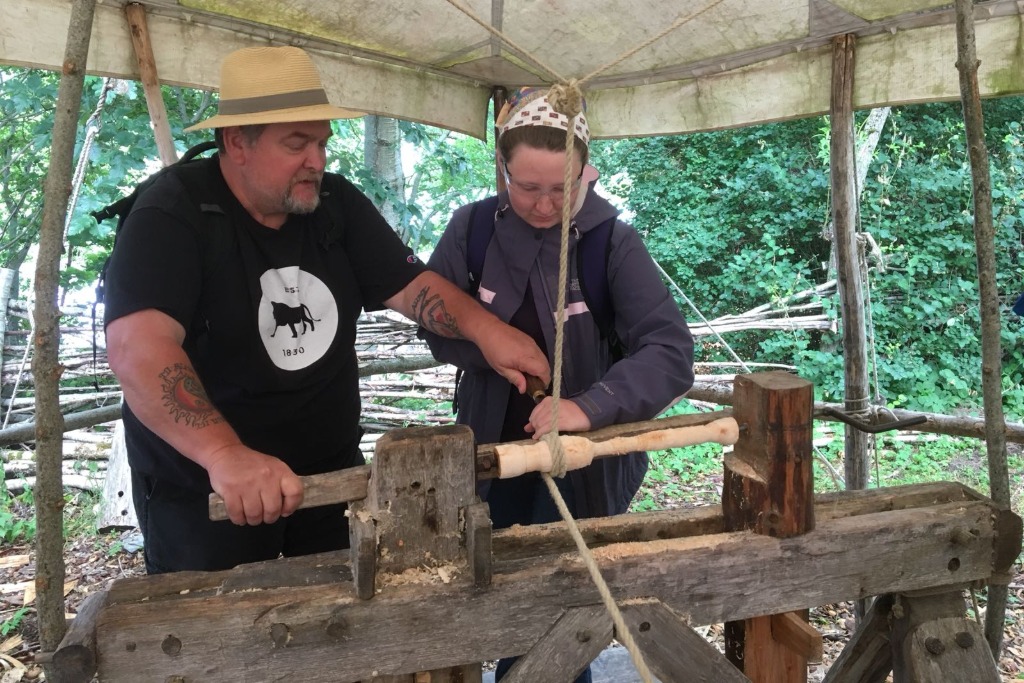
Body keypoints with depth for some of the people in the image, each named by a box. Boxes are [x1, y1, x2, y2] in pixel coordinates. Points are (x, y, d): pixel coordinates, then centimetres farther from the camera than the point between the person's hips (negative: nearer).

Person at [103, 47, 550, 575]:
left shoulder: (338, 204, 0)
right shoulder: (171, 216, -19)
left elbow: (410, 284, -1)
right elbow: (137, 346, -33)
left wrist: (483, 328, -22)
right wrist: (225, 453, -47)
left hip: (332, 471, 5)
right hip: (200, 490, -4)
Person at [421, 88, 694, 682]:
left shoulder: (613, 243, -16)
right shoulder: (472, 228, -8)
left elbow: (671, 352, -22)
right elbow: (436, 324, -1)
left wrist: (590, 407, -36)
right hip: (494, 451, 3)